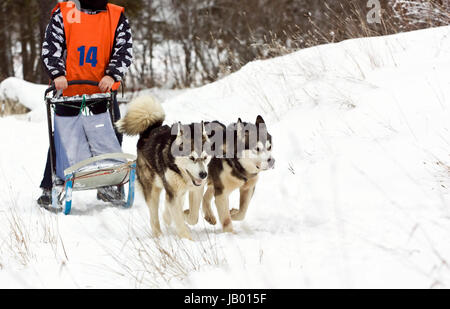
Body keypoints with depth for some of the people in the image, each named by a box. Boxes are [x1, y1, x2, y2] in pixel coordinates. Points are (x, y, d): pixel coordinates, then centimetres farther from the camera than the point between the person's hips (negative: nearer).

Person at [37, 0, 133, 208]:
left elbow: (124, 50, -4)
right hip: (69, 89, -2)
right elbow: (50, 48, -5)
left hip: (103, 89, 2)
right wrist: (57, 74, -20)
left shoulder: (117, 17, 2)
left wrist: (112, 75, -20)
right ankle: (49, 189, 9)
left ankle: (108, 186, 18)